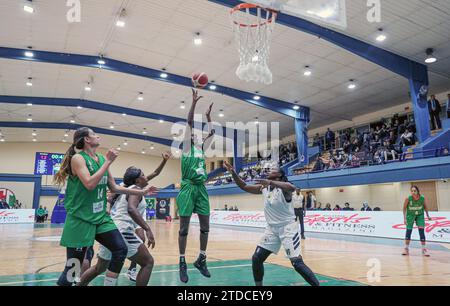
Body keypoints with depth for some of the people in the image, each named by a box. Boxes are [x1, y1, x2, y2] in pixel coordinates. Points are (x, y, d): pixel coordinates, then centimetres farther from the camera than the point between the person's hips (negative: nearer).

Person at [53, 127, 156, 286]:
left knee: (120, 249, 2)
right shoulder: (78, 158, -11)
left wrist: (142, 192, 13)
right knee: (72, 268, -1)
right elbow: (89, 184, -26)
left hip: (101, 216, 7)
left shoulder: (102, 159, 9)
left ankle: (109, 284, 17)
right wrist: (108, 162, -19)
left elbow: (114, 188, 14)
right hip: (80, 218, -7)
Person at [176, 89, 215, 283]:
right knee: (184, 228, -1)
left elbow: (212, 133, 26)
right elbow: (189, 123, -5)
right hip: (188, 188, -6)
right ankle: (182, 263, 8)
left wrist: (208, 116, 25)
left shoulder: (202, 149, 19)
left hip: (201, 189, 6)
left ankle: (201, 260, 20)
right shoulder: (187, 147, 4)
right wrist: (194, 103, -10)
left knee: (205, 226, 6)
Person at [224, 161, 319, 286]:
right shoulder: (263, 188, 5)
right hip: (272, 228, 7)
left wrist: (270, 182, -46)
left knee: (297, 263, -12)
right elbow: (244, 186, 9)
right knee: (256, 258, 4)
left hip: (287, 228, -7)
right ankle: (258, 284, 22)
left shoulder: (283, 188, -16)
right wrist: (233, 173, -2)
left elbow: (292, 188, -40)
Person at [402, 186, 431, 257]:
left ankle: (424, 249, 6)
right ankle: (406, 249, 14)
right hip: (410, 215, -1)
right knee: (408, 231, 2)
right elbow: (404, 208, -10)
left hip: (420, 215, 1)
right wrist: (404, 218, -13)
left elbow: (425, 207, 1)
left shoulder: (422, 198, -19)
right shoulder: (408, 199, -23)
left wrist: (428, 216, 4)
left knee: (421, 231, -6)